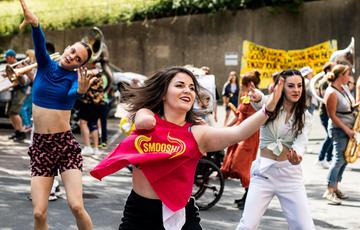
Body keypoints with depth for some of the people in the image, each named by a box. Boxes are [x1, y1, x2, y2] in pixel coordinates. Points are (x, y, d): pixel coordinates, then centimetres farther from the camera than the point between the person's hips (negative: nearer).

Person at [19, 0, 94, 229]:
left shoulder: (75, 77, -3)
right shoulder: (45, 65, 4)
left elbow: (72, 95, -26)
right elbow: (40, 43, -17)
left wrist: (81, 90, -49)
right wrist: (34, 23, -37)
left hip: (65, 144, -2)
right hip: (40, 145, 2)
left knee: (76, 206, -17)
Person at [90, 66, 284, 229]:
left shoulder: (198, 134, -5)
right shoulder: (145, 115, 3)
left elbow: (238, 133, -20)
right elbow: (144, 121, -20)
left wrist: (269, 107, -31)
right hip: (138, 211, 1)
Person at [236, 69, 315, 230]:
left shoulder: (304, 116, 4)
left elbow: (301, 141, -13)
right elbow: (260, 102, -28)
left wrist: (297, 156, -38)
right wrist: (258, 98, -54)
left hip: (290, 173, 2)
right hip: (264, 171, -2)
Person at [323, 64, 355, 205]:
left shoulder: (344, 88, 8)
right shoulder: (331, 93, -19)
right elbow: (332, 116, -18)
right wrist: (346, 130, -17)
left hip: (349, 128, 9)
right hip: (339, 129, -9)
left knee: (344, 159, 10)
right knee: (339, 159, -10)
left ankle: (335, 187, 18)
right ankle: (329, 192, -7)